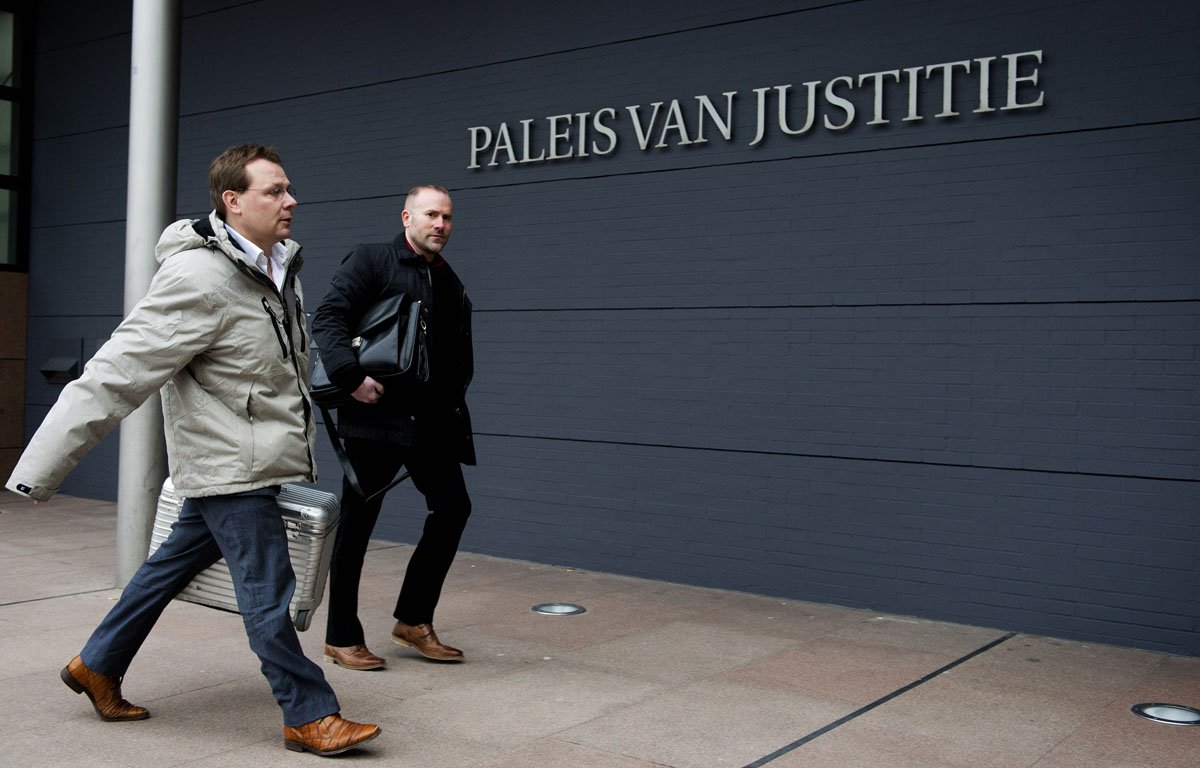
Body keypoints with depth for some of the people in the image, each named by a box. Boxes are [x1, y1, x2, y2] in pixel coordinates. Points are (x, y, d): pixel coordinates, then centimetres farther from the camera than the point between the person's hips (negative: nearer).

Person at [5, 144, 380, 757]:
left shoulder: (279, 266, 6)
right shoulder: (198, 279, -22)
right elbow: (117, 375, -23)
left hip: (258, 461, 9)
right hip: (230, 468, -9)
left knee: (175, 563, 20)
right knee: (269, 592, -2)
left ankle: (97, 667, 37)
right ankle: (310, 718, 11)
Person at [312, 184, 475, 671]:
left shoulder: (451, 285, 18)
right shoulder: (371, 261, -1)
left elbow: (461, 357, 22)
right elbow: (327, 319, -12)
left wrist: (451, 402, 6)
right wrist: (351, 377, -24)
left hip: (431, 422, 6)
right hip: (374, 416, -6)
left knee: (452, 507, 3)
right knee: (356, 525, 1)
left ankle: (413, 620, 18)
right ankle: (342, 638, 13)